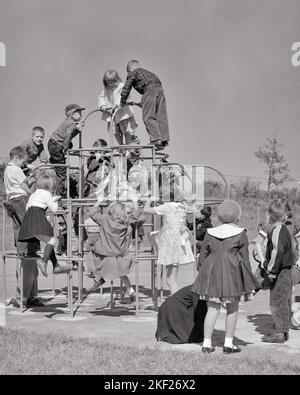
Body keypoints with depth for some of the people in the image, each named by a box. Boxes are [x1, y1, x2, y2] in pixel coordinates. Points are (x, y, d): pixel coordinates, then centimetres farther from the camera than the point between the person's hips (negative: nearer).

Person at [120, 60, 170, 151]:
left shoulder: (132, 73, 15)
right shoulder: (147, 72, 36)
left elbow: (126, 88, 8)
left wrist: (123, 102, 20)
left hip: (149, 90, -7)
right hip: (159, 89, 7)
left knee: (148, 117, -6)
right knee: (161, 116, 7)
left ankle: (156, 139, -16)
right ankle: (164, 139, 5)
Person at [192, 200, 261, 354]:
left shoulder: (210, 234, 6)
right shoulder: (240, 234, -4)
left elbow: (202, 257, 8)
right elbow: (245, 259, -4)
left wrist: (205, 276, 21)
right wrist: (247, 287, 1)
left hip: (212, 274, 3)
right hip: (232, 274, -3)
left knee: (212, 309, 8)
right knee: (232, 309, 9)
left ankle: (207, 343, 5)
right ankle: (228, 344, 6)